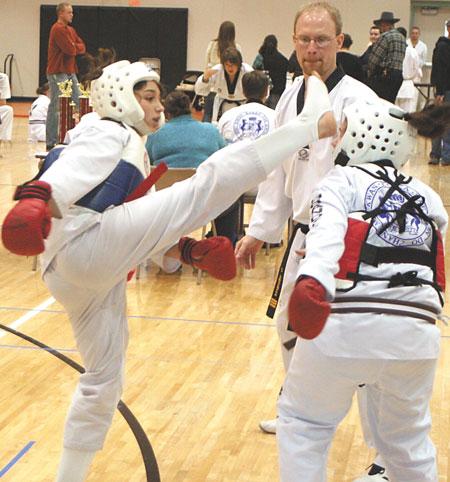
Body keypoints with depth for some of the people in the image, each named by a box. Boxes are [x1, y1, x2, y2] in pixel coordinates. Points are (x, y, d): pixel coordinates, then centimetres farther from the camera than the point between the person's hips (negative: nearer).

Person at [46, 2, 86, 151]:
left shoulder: (70, 29, 17)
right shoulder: (58, 29, -13)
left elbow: (82, 47, 10)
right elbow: (70, 49, -19)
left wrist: (73, 47, -8)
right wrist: (74, 47, 1)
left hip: (70, 72, 9)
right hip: (58, 73, -9)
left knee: (79, 103, 8)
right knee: (56, 106, -6)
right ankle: (51, 142, -2)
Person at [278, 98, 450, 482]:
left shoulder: (340, 181, 5)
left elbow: (328, 232, -17)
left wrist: (312, 281, -34)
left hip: (346, 326, -4)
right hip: (415, 333, 4)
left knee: (303, 423, 17)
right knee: (407, 435, 25)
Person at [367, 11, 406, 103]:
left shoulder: (385, 36, -8)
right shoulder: (402, 37, 18)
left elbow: (374, 58, -8)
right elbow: (401, 58, 16)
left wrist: (369, 74, 6)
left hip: (385, 75, -8)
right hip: (399, 75, 8)